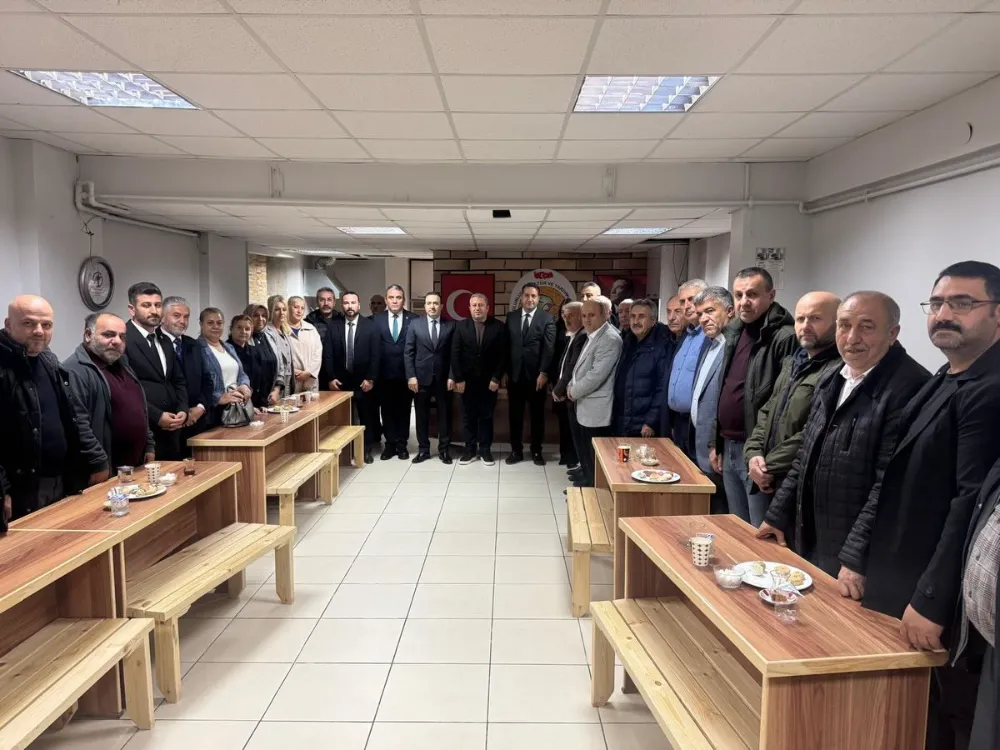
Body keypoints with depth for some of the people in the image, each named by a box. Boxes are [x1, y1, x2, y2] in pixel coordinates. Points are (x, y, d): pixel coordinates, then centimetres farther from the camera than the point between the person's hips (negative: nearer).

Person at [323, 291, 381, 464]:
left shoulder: (371, 326, -1)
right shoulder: (332, 326, 4)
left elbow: (376, 355, -4)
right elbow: (328, 354, 2)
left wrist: (370, 379, -10)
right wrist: (331, 378, -5)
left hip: (364, 381, -1)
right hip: (340, 380, 1)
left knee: (367, 417, 7)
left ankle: (366, 450, 19)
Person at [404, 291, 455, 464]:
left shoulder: (451, 325, 2)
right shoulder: (415, 324, 3)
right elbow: (408, 352, 1)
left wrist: (452, 377, -7)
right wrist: (411, 376, -7)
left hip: (444, 378, 0)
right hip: (421, 377, 0)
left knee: (444, 415, 7)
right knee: (422, 416, 7)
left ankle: (444, 450, 18)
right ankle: (423, 449, 18)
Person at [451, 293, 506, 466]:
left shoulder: (498, 327, -2)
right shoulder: (461, 326, 1)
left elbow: (503, 355, -3)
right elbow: (455, 354, -2)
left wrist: (496, 378, -9)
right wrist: (458, 379, -8)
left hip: (489, 381, -1)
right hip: (466, 380, 1)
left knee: (486, 416, 7)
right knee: (468, 417, 7)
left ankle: (485, 449, 17)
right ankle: (470, 449, 16)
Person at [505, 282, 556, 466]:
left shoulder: (547, 318, -1)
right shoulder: (511, 316, 7)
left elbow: (549, 348, -7)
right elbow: (506, 345, 7)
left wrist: (543, 373, -13)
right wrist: (505, 371, 2)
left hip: (536, 375, -2)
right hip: (514, 374, 2)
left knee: (537, 415, 8)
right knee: (515, 415, 8)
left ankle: (536, 451, 19)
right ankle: (516, 450, 18)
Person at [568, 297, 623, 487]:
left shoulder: (610, 339, -19)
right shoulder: (593, 336, 13)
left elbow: (597, 375, -25)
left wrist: (574, 391, -11)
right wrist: (572, 386, 3)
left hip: (596, 411, -10)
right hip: (586, 408, 10)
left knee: (595, 461, 0)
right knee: (585, 455, 21)